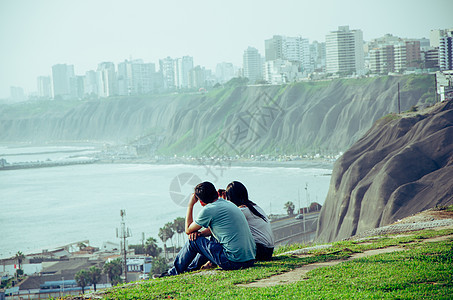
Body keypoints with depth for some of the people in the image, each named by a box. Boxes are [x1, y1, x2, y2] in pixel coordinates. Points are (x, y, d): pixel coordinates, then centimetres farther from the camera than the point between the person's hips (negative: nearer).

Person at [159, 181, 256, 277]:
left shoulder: (208, 210, -9)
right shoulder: (228, 203, 16)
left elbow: (188, 230, 7)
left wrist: (190, 205, 13)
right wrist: (201, 233, 11)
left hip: (234, 262, -8)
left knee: (193, 241, 6)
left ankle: (174, 272, 22)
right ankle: (191, 268, 43)